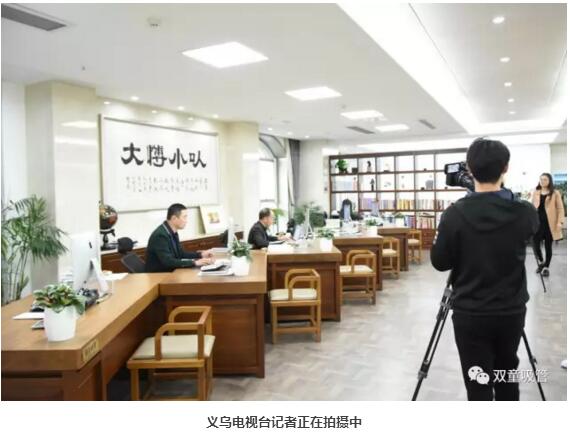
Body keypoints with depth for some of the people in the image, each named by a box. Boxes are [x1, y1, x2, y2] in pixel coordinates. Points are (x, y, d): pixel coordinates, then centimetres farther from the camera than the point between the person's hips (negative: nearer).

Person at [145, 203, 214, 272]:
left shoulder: (173, 232, 5)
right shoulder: (161, 235, -22)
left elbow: (180, 253, 14)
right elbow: (168, 262, -29)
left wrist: (200, 255, 0)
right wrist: (194, 262, -31)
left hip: (170, 272, 8)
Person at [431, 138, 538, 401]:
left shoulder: (455, 214, -16)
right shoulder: (526, 213, -9)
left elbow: (439, 263, -7)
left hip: (470, 314, -3)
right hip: (512, 312, 3)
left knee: (479, 386, 6)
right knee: (507, 376, 24)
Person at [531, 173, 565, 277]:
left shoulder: (555, 193, -1)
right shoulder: (535, 193, 8)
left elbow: (560, 208, -3)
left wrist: (559, 222, -12)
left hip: (549, 223, -2)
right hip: (537, 222, 2)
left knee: (548, 246, 7)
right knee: (536, 244, -1)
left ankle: (546, 267, 23)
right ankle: (541, 262, 27)